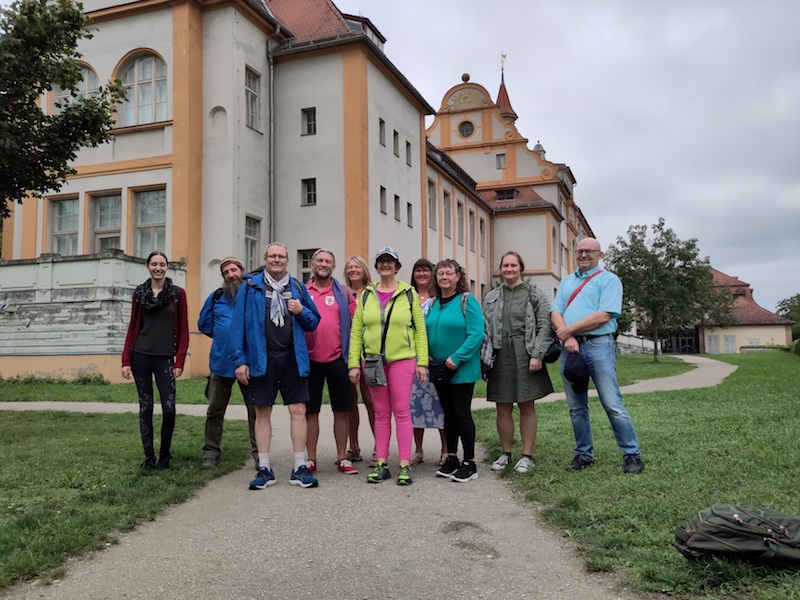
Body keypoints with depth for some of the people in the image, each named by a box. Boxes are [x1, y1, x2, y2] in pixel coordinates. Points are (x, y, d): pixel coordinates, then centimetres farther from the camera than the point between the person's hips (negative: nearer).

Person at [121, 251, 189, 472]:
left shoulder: (178, 293, 1)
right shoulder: (139, 293, 7)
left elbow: (183, 330, 1)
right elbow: (133, 328, 8)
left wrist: (179, 362, -6)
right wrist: (126, 360, 2)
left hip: (165, 359, -1)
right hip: (140, 357, 2)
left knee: (169, 409, -9)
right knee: (145, 407, 5)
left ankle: (164, 456, 10)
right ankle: (149, 457, 14)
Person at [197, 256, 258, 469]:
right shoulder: (216, 297, 5)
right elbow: (204, 324, 15)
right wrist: (222, 337, 10)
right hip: (221, 363, 2)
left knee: (255, 410, 4)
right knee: (215, 410, 9)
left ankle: (259, 452, 14)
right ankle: (211, 452, 20)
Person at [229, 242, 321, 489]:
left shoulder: (297, 288, 10)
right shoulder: (250, 286, 3)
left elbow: (314, 322, 15)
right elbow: (238, 323, -1)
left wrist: (302, 311, -6)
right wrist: (239, 360, -8)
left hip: (292, 358, 2)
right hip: (261, 359, -1)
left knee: (298, 410, -1)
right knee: (262, 413, 6)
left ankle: (299, 468, 9)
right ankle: (264, 469, 16)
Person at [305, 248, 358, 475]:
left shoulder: (344, 293, 6)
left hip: (337, 360, 0)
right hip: (310, 360, 0)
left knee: (342, 410, 5)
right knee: (310, 411, 7)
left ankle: (342, 458, 17)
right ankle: (311, 459, 17)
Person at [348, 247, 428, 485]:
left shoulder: (409, 293, 3)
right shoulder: (367, 295, 9)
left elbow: (419, 330, 2)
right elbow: (356, 331, 6)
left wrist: (422, 362, -4)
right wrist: (354, 364, 0)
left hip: (402, 360, -2)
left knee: (402, 412, -2)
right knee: (381, 413, 8)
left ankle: (405, 465, 5)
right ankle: (381, 464, 15)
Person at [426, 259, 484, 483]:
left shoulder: (467, 301, -9)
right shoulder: (435, 304, 10)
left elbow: (476, 334, -17)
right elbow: (428, 332, 19)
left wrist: (457, 358, -22)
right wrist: (428, 354, 2)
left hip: (462, 370, -6)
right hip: (440, 370, 6)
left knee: (462, 413, -2)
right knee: (448, 413, 13)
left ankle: (469, 463, 8)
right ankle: (451, 459, 23)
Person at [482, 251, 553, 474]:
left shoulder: (534, 294, 4)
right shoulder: (491, 297, 13)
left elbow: (544, 326, -3)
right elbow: (484, 331, 11)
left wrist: (537, 355, -12)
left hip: (525, 356, -3)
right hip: (500, 357, 3)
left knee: (527, 406, 3)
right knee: (503, 408, 7)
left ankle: (527, 455, 12)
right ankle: (505, 454, 20)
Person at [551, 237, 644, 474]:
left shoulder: (609, 280, 2)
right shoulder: (567, 282, 20)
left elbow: (603, 316, -12)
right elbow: (556, 314, 9)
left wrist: (569, 329, -9)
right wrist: (567, 338, -10)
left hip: (597, 345, -5)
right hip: (570, 348, 5)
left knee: (613, 405, -8)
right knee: (576, 408, 9)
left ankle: (632, 455, 2)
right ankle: (583, 454, 20)